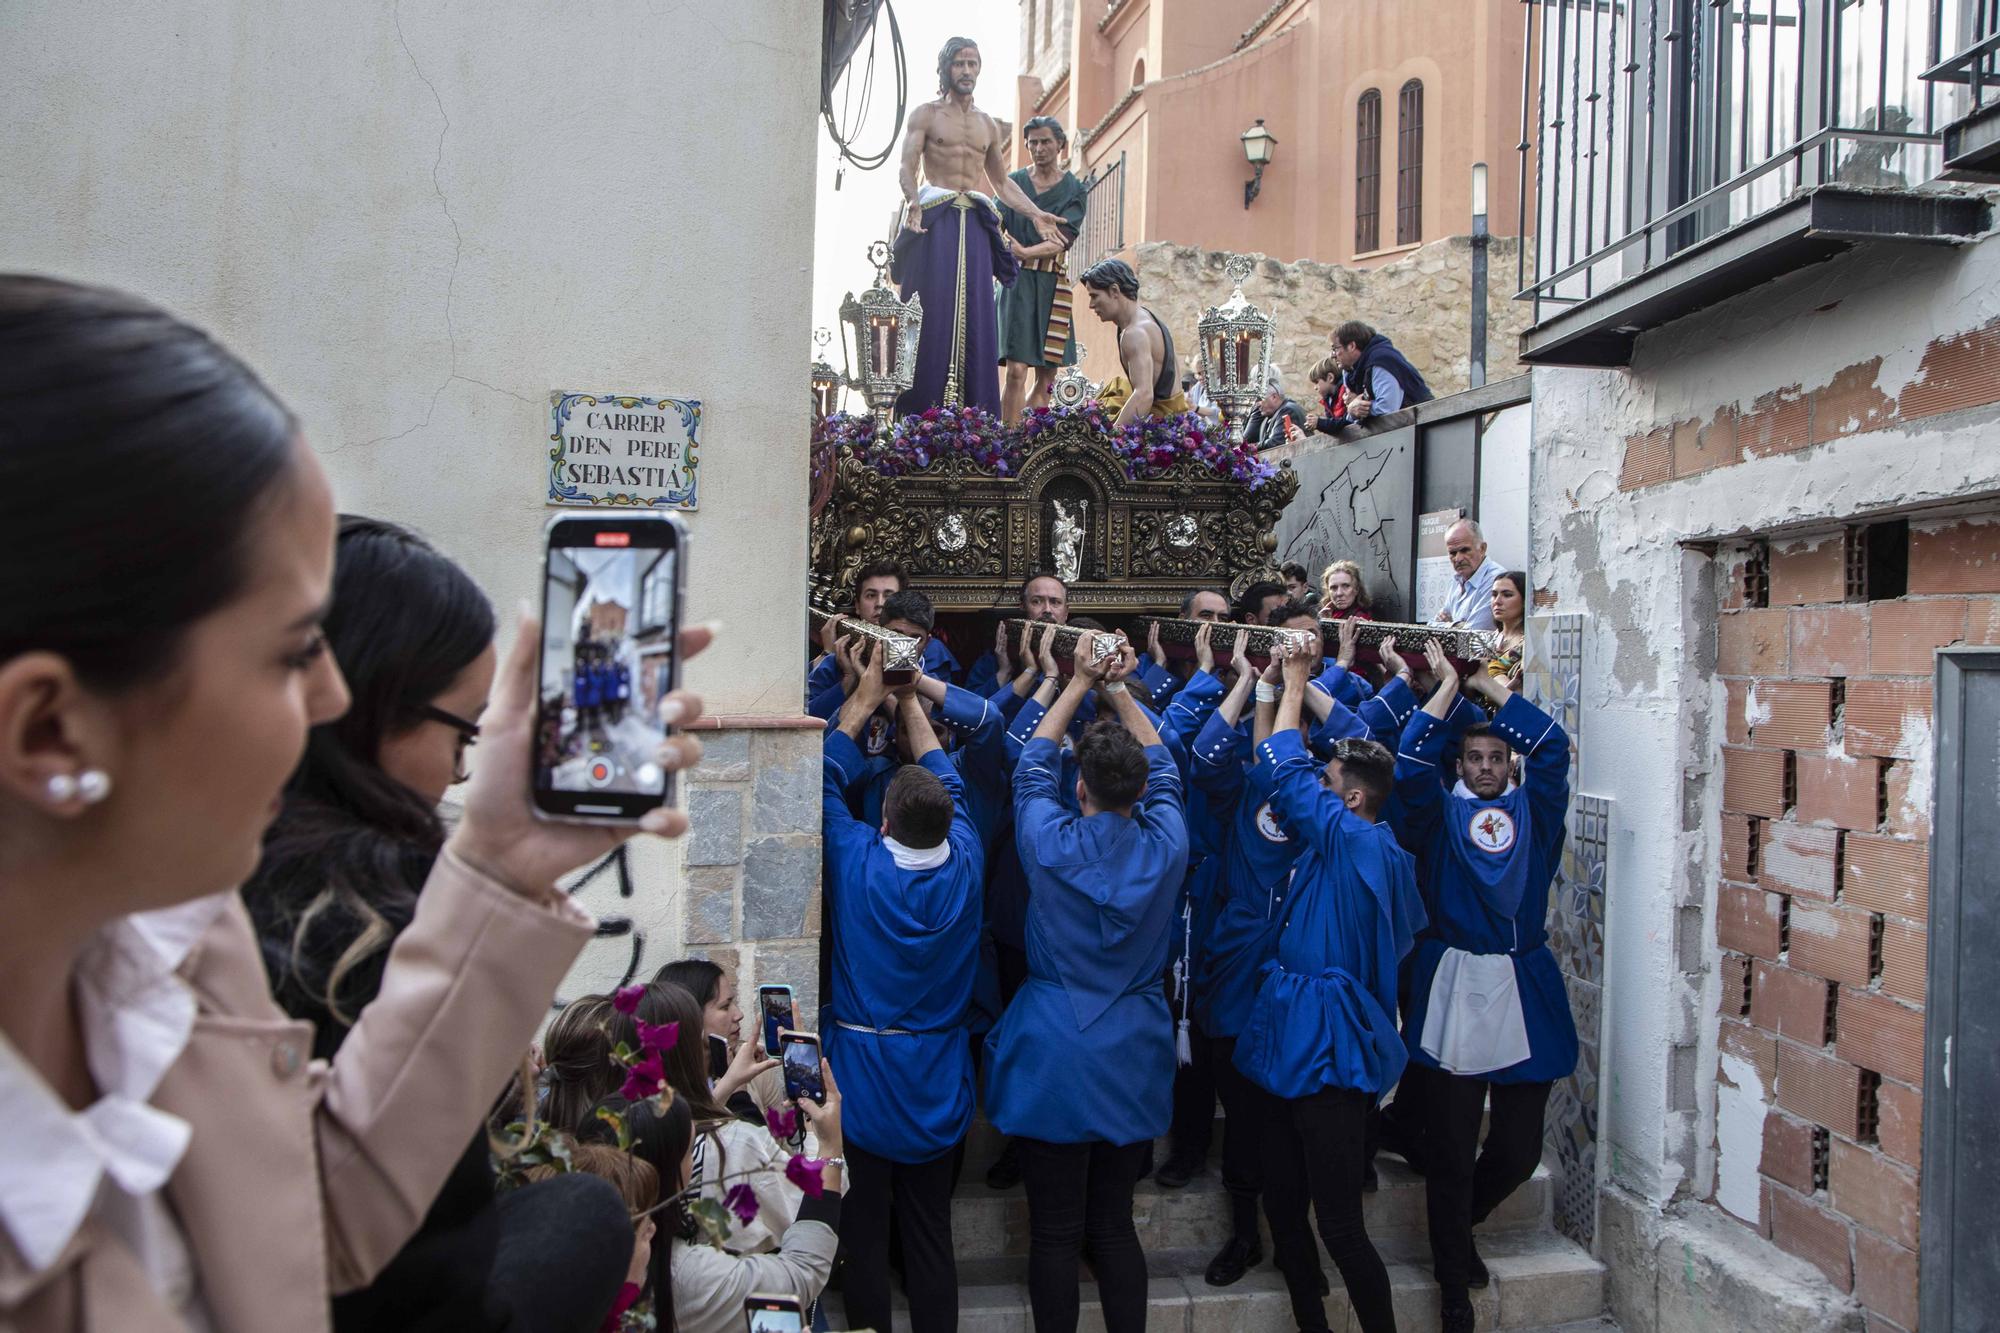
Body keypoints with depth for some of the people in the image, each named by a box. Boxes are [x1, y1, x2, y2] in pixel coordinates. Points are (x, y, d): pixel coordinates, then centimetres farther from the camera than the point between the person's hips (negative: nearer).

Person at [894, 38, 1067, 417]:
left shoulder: (987, 125, 20)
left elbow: (1002, 181, 28)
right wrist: (912, 199, -27)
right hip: (934, 220, -4)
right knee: (932, 315, -10)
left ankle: (973, 418, -3)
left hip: (975, 225, 5)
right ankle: (924, 415, -11)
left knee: (975, 318, -2)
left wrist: (1035, 213, 18)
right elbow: (907, 167, -7)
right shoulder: (926, 115, 5)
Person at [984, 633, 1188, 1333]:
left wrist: (1079, 683, 11)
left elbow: (1031, 765, 4)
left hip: (1052, 1057, -2)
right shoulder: (1166, 846, -10)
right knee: (1114, 1223, 15)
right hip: (1133, 1056, 3)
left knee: (1055, 1231, 7)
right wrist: (1121, 690, 12)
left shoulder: (1050, 842, -15)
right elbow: (1164, 771, 10)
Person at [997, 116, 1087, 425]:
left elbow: (1064, 239, -6)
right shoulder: (1015, 182, 8)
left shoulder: (1073, 188, 6)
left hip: (1053, 283, 2)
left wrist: (1026, 252, -21)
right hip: (1019, 282, -2)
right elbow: (994, 223, -4)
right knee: (1017, 370, -16)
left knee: (1046, 378, 2)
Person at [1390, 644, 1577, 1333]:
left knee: (1518, 1150, 9)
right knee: (1450, 1150, 2)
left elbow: (1552, 744, 0)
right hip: (1452, 991, -2)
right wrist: (1448, 683, -6)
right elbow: (1413, 758, -10)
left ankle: (1457, 1223, 39)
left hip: (1526, 992, 3)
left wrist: (1488, 685, 2)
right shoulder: (1439, 812, 5)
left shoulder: (1534, 810, 11)